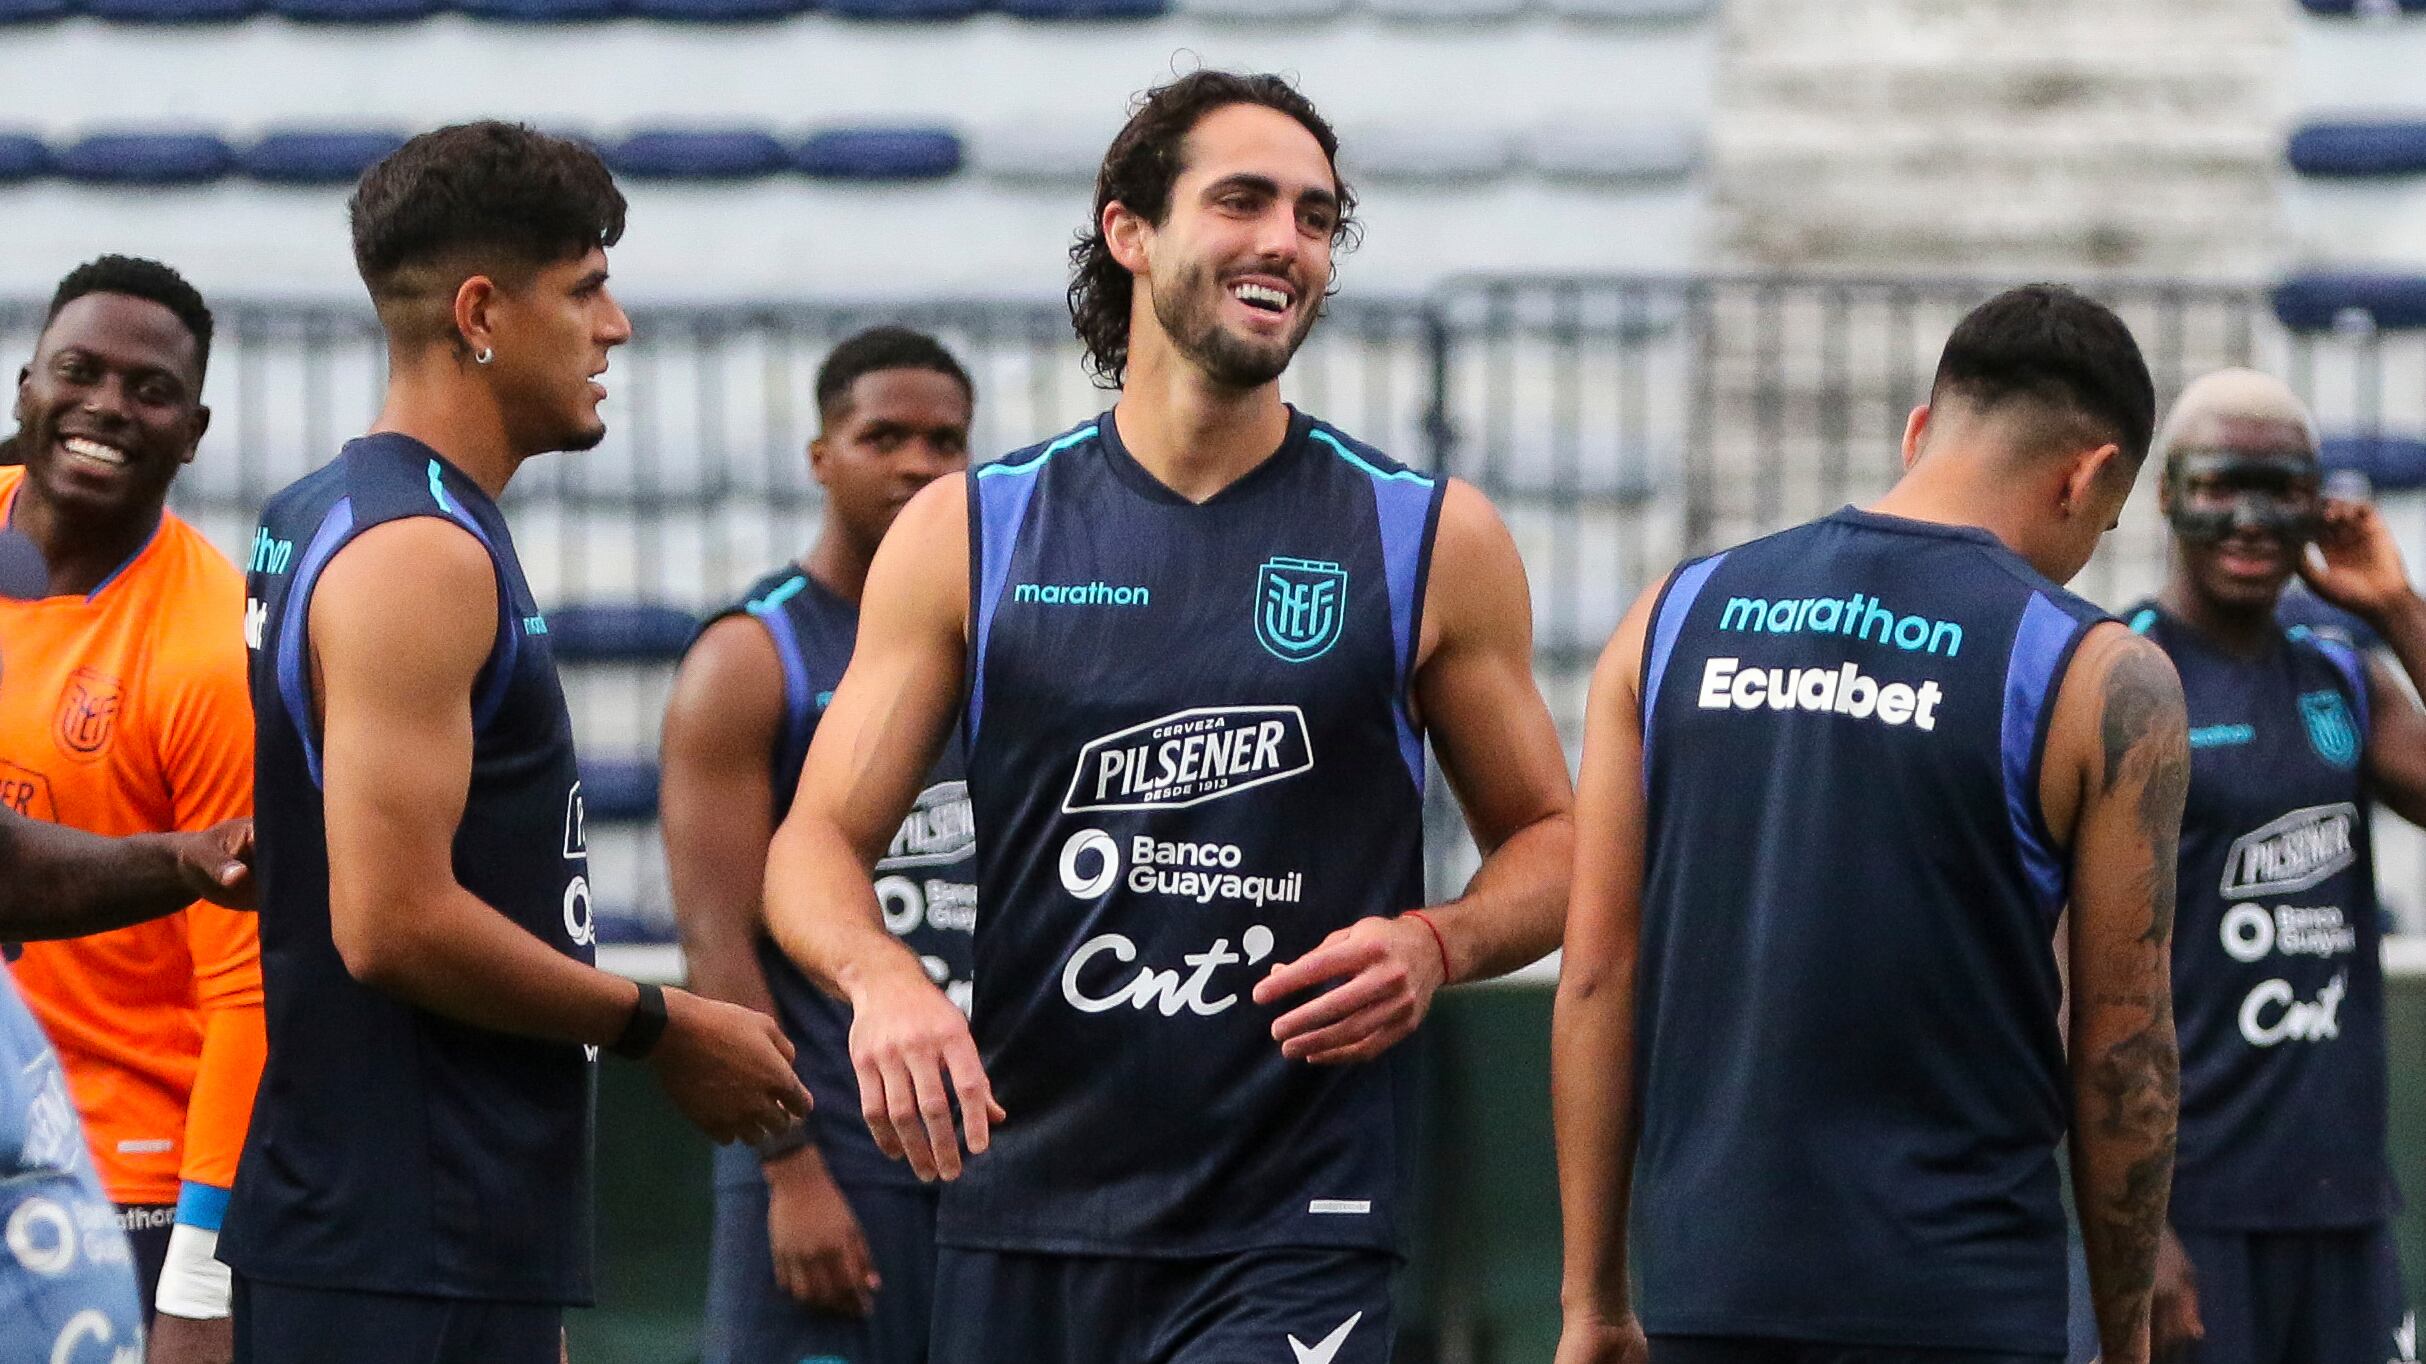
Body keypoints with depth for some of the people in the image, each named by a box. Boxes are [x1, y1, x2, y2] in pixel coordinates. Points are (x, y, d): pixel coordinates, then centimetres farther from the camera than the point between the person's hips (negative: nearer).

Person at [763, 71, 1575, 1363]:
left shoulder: (1429, 540, 5)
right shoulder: (970, 533, 6)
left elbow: (1547, 843, 13)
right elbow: (818, 842, 6)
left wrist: (1438, 944, -9)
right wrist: (879, 976, -16)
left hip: (1294, 1242, -2)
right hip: (1019, 1224, 2)